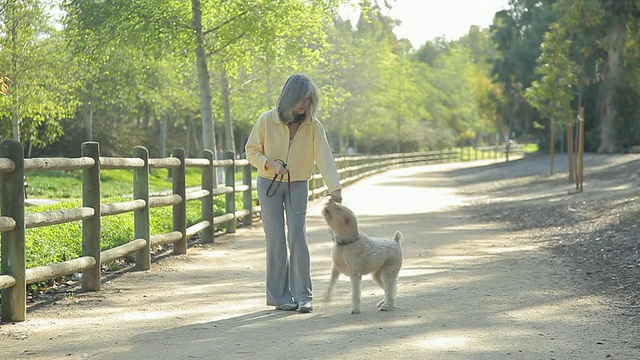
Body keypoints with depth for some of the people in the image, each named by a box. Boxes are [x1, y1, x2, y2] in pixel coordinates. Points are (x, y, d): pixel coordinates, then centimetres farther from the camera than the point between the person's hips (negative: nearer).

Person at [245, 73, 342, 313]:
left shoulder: (313, 125, -10)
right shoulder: (267, 120, -13)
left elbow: (324, 157, -19)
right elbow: (251, 151, -2)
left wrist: (334, 188, -32)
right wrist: (270, 163, -22)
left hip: (298, 185, 1)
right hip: (269, 184, -1)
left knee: (298, 236, -7)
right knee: (276, 239, -1)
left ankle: (302, 296, -2)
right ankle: (280, 296, 7)